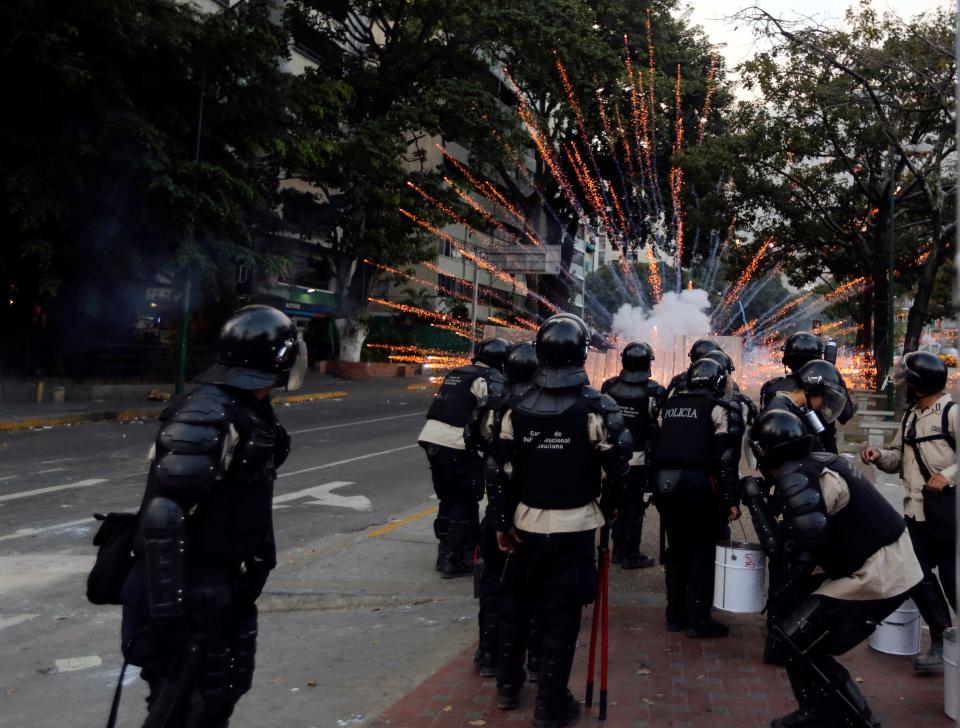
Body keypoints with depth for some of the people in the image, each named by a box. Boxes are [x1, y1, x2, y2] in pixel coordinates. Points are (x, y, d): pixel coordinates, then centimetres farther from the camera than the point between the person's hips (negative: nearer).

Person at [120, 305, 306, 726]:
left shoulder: (252, 413, 6)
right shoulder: (205, 417, -24)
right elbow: (164, 516, -28)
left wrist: (259, 558, 22)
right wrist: (168, 607, -28)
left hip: (228, 581, 9)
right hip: (192, 588, -9)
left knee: (226, 689, 21)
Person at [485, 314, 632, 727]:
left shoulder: (518, 408, -3)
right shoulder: (597, 407, -13)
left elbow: (499, 471, -2)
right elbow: (618, 467, -14)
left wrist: (502, 522, 6)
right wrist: (606, 508, 4)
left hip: (527, 522, 3)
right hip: (574, 526, -3)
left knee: (515, 604, 20)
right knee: (562, 615, 6)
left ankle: (508, 686, 32)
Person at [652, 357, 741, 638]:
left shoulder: (669, 406, 17)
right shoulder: (716, 408, 0)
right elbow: (725, 457, -7)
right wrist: (732, 499, -5)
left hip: (664, 481, 6)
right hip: (696, 481, -5)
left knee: (676, 548, 15)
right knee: (701, 551, 4)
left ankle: (675, 615, 21)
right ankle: (698, 619, 5)